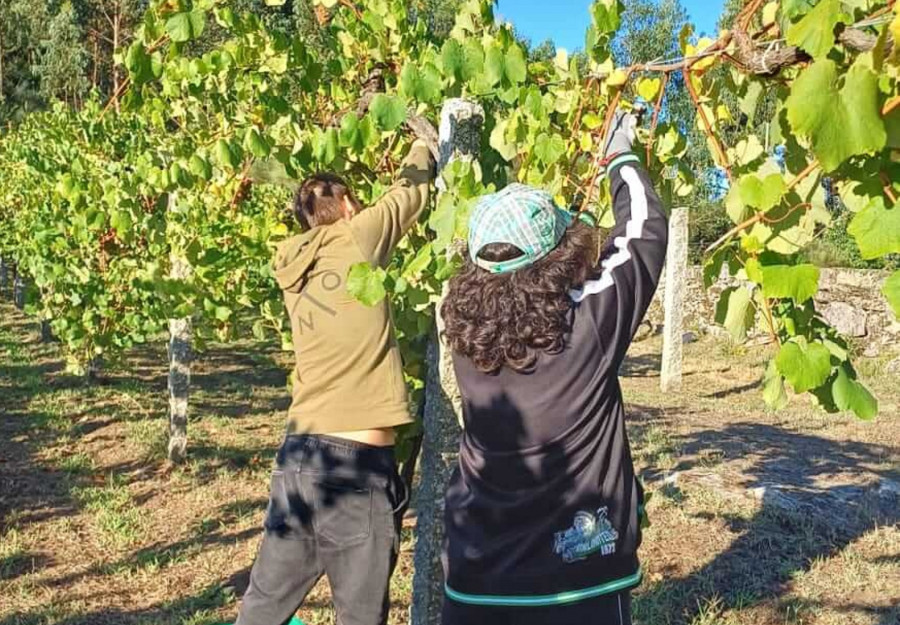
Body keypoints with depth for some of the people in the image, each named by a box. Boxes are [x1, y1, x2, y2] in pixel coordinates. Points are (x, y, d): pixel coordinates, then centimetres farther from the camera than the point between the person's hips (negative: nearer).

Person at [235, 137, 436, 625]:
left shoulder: (292, 267, 13)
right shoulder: (356, 238, -4)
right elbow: (410, 192, 10)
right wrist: (424, 147, 29)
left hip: (299, 455, 7)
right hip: (357, 464, -7)